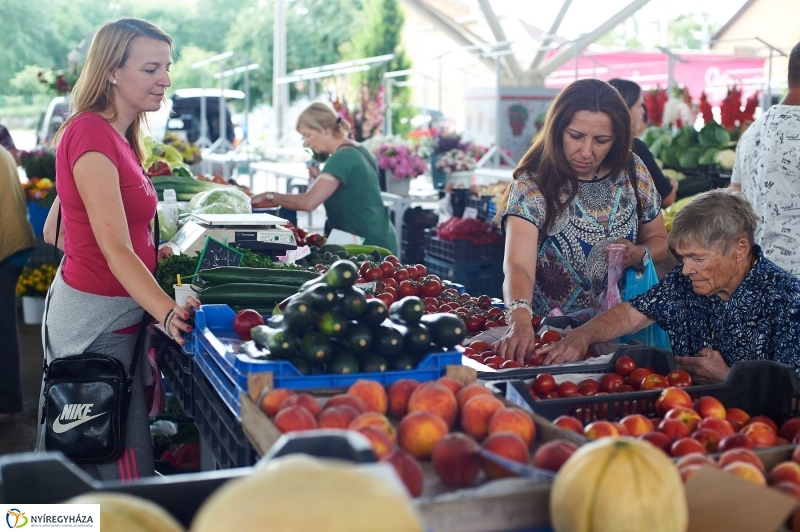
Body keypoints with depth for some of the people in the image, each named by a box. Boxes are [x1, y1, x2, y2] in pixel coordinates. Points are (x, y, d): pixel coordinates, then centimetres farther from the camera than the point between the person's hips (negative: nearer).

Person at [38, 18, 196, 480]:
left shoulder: (109, 134, 12)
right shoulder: (93, 134, -17)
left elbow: (55, 232, 17)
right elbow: (115, 248, -26)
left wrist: (154, 255, 19)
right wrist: (168, 312, -38)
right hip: (99, 317, -10)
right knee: (129, 466, -4)